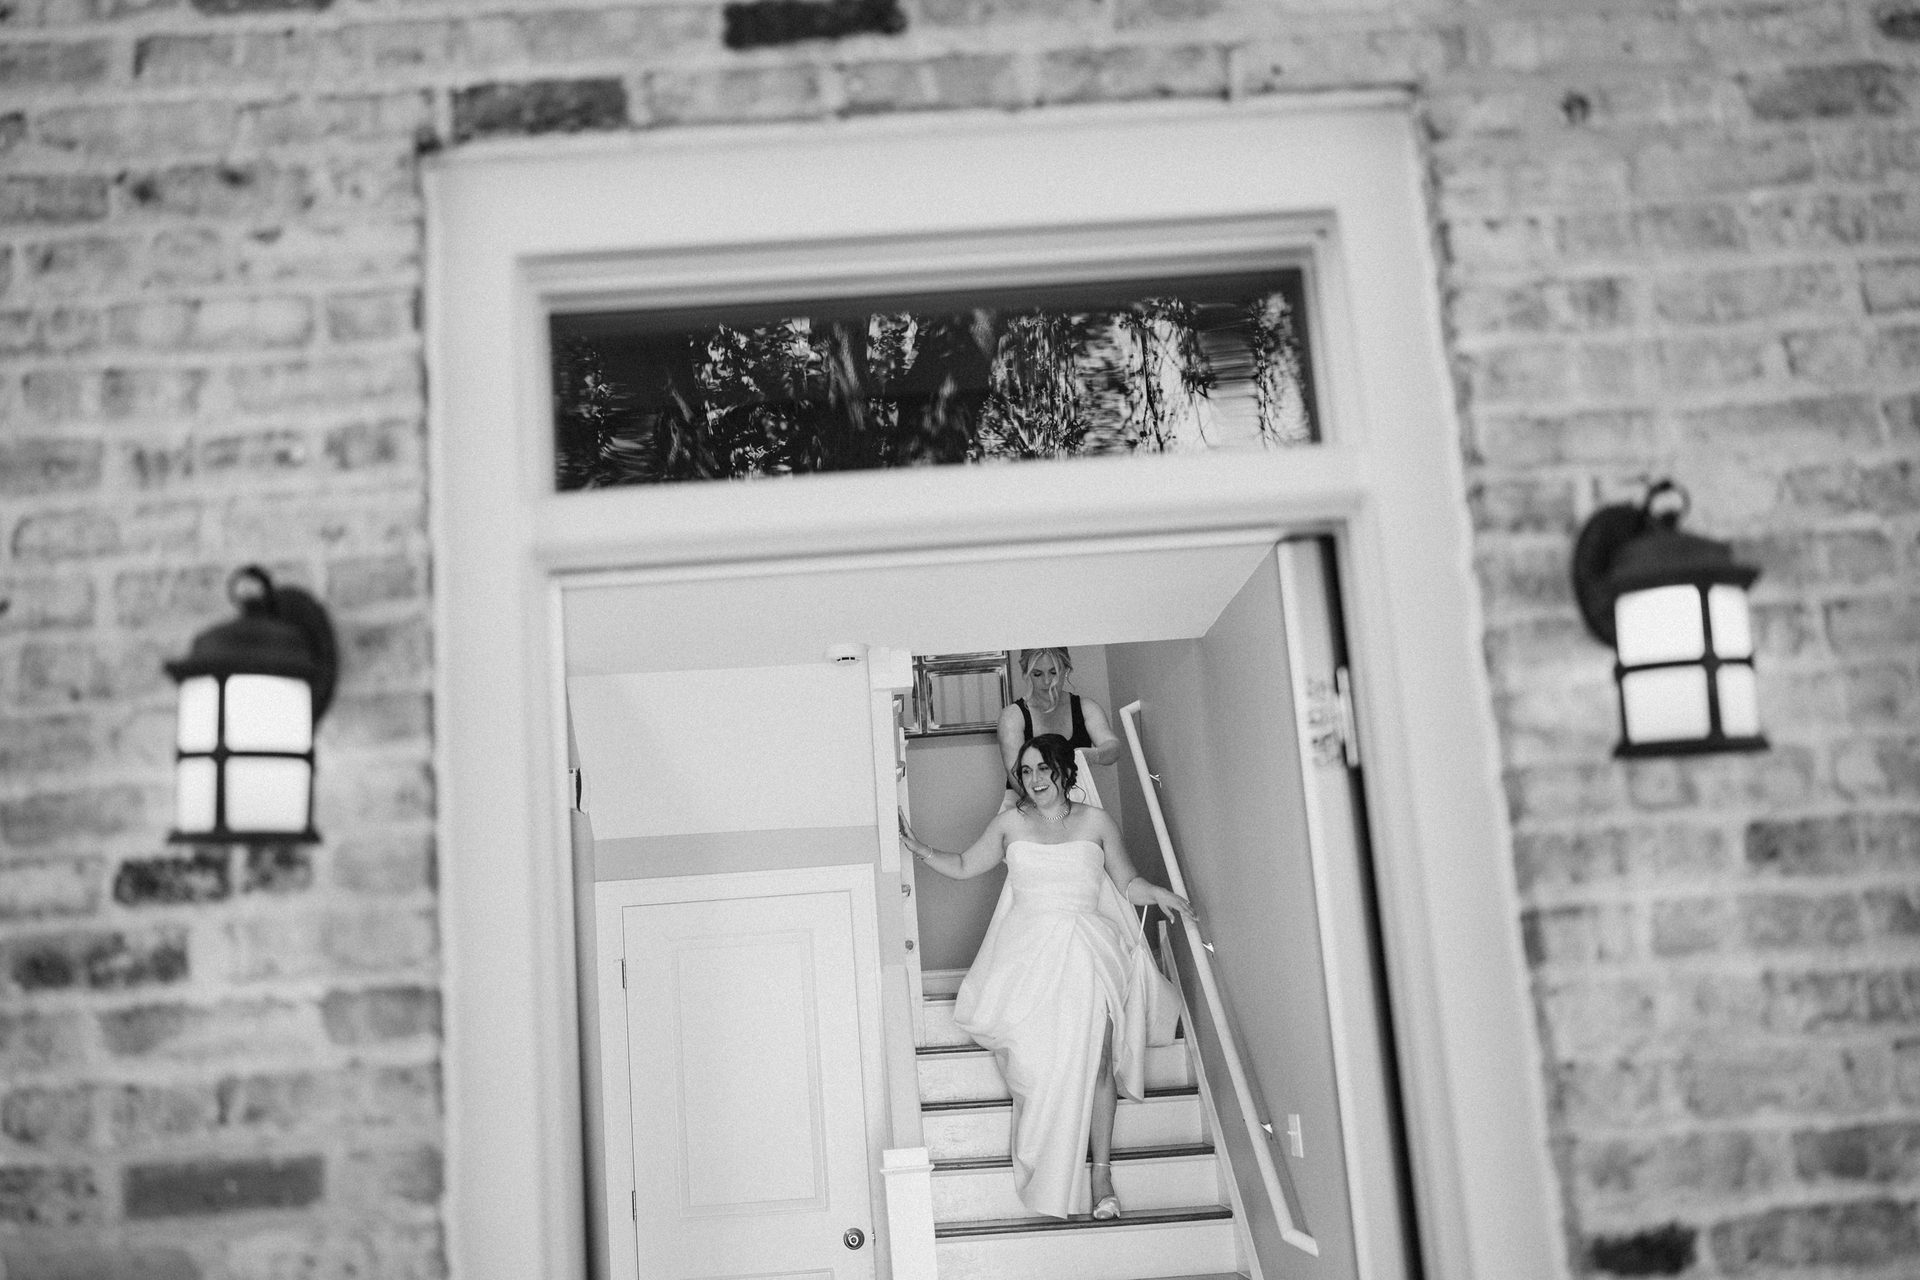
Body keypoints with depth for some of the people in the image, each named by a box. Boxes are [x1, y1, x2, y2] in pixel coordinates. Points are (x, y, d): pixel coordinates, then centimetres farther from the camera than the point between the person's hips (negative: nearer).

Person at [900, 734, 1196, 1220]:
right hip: (1028, 951, 1)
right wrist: (917, 848, 12)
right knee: (1037, 1058, -20)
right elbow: (964, 866, 22)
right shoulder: (1010, 823, 12)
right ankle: (1049, 1178, -13)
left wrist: (1159, 894, -3)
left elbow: (1128, 882, 15)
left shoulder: (1095, 821, 10)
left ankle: (1101, 1172, -11)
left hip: (1087, 952, 0)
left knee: (1095, 1060, -17)